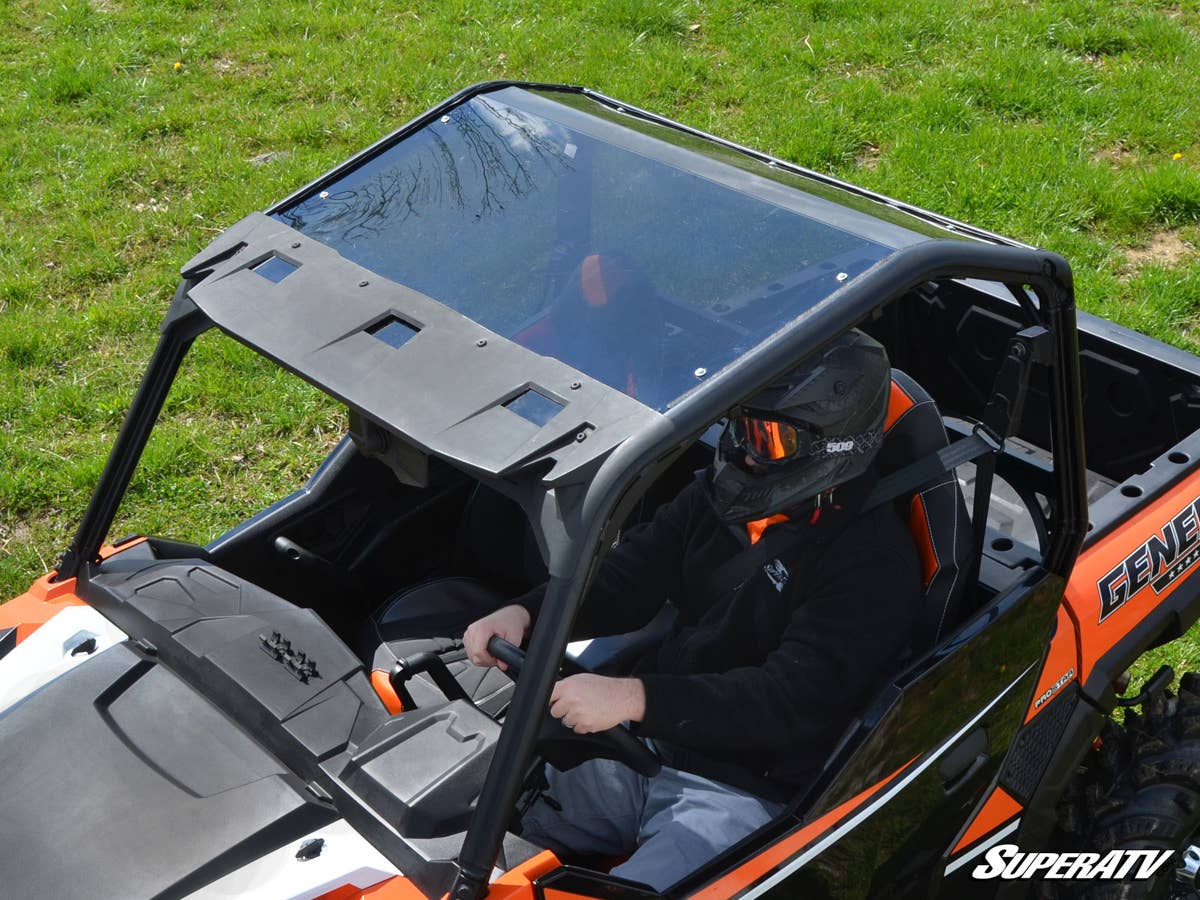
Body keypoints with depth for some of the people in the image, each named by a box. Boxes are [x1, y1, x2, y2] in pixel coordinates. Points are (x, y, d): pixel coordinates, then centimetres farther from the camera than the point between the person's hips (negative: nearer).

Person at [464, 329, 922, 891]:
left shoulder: (874, 556, -17)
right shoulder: (720, 496, 5)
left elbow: (797, 696, -25)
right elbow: (627, 577, 6)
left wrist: (635, 698, -35)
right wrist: (525, 612, -15)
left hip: (743, 792, -6)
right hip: (643, 744, 6)